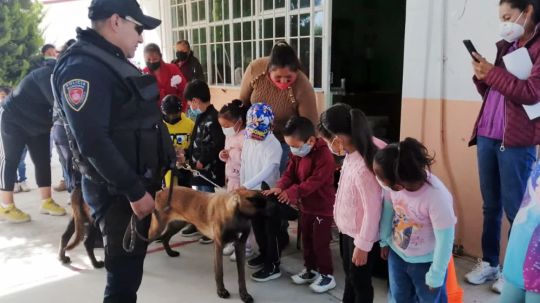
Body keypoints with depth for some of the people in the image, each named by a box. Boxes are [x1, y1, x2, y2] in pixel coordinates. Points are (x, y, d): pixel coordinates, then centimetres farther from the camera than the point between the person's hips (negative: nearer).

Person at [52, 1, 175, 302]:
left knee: (132, 263, 19)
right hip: (117, 190, -9)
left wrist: (169, 157, 19)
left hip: (140, 182, 9)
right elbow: (93, 141, -25)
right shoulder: (82, 67, -17)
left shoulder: (115, 62, 15)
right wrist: (134, 191, -23)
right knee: (124, 269, 1)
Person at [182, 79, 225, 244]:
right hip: (198, 165, 9)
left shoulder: (212, 118, -19)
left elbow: (218, 144, -23)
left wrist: (203, 161, -18)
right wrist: (187, 156, 10)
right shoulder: (201, 116, 10)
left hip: (209, 167, -9)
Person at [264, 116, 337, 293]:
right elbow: (289, 173, -1)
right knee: (306, 240, 19)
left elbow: (314, 181, -32)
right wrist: (280, 187, -21)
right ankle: (310, 269, 35)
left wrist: (292, 192, -41)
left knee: (320, 243, 1)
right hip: (305, 206, 8)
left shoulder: (324, 156, -26)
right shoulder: (297, 154, 0)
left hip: (323, 208, -8)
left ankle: (327, 275, 18)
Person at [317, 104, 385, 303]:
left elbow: (372, 210, -27)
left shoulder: (363, 168, -35)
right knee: (349, 274, 30)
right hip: (347, 229, 9)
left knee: (360, 281, 15)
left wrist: (363, 246, -19)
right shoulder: (353, 153, -10)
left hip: (361, 235, -9)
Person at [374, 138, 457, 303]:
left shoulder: (437, 197, -36)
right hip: (397, 253, 4)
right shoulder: (393, 184, -23)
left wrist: (435, 277, -14)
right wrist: (384, 241, 7)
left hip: (426, 261, -4)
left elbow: (445, 240, -25)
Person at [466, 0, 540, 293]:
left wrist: (491, 73, -14)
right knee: (490, 205, 12)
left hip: (516, 141, -6)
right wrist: (481, 76, 1)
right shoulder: (505, 47, 17)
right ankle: (489, 263, 23)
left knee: (515, 208, 2)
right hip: (487, 137, 7)